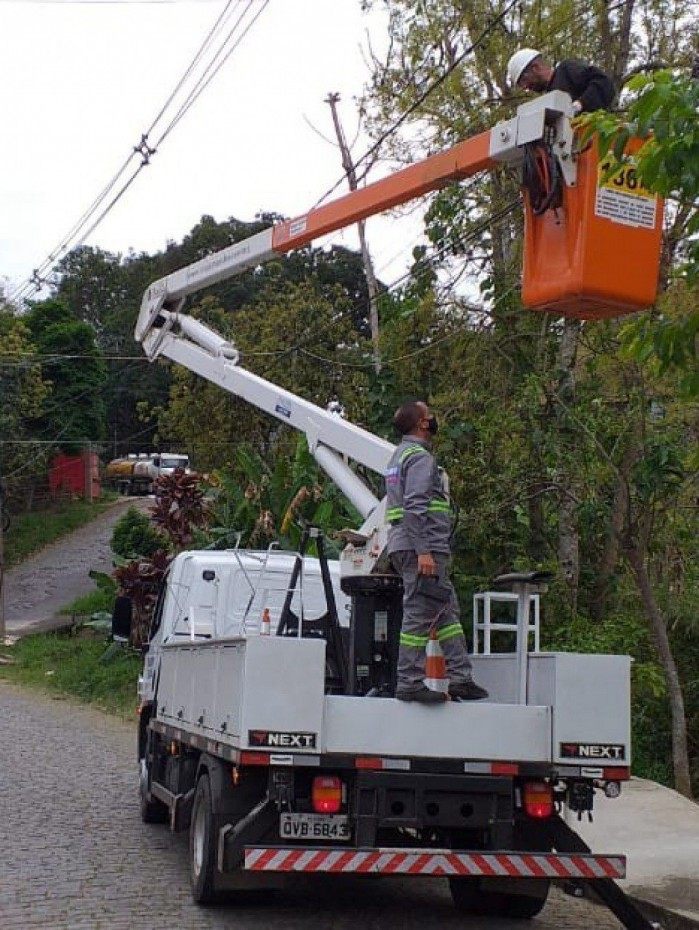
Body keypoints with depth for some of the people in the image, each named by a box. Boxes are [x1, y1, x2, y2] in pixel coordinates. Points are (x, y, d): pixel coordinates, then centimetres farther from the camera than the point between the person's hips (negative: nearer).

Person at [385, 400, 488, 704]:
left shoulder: (400, 456, 23)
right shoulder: (420, 457, -10)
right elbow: (416, 507, -20)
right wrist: (424, 551, -24)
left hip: (406, 548, 10)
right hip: (420, 546, -10)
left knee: (447, 610, 11)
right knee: (420, 614, -8)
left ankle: (460, 676, 10)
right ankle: (410, 683, -6)